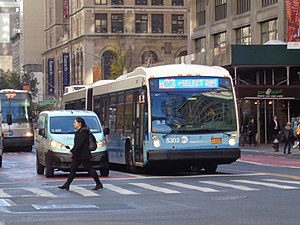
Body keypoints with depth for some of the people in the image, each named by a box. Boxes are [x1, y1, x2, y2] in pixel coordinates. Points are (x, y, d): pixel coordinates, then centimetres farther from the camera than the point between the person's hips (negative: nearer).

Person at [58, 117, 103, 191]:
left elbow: (79, 144, -22)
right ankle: (66, 185, 7)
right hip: (77, 155, 10)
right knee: (72, 169, 6)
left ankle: (99, 184, 5)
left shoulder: (83, 132, -16)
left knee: (90, 169, -3)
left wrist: (72, 151, -21)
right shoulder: (78, 132, 14)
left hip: (84, 155, -10)